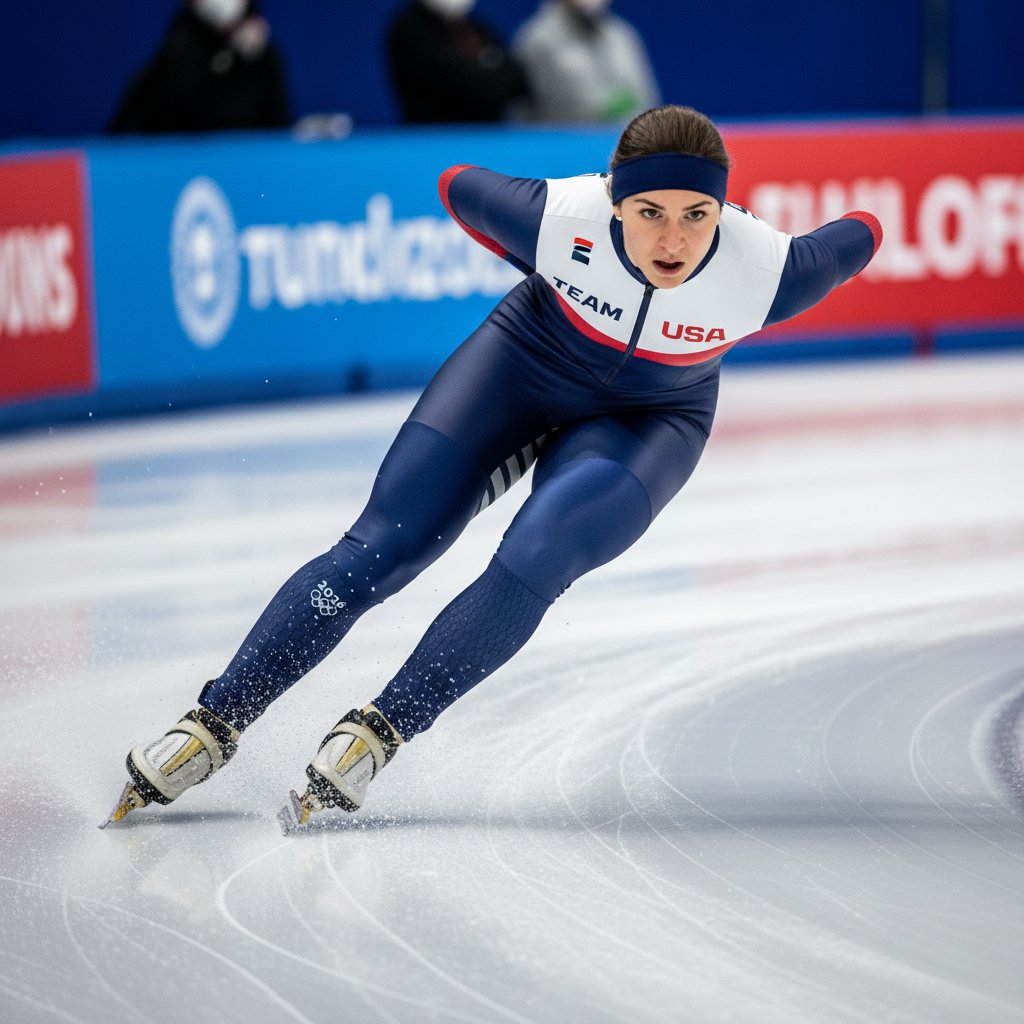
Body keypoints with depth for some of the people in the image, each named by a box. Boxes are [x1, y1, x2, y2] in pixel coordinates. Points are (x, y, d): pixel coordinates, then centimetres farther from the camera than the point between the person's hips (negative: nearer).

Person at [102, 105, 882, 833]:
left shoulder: (764, 273, -33)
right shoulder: (561, 216, -32)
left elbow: (857, 238, -11)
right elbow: (458, 184, -11)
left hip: (648, 422, 0)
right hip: (522, 364, 0)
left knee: (534, 563, -26)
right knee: (379, 551, -7)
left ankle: (376, 735, -15)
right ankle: (214, 726, 2)